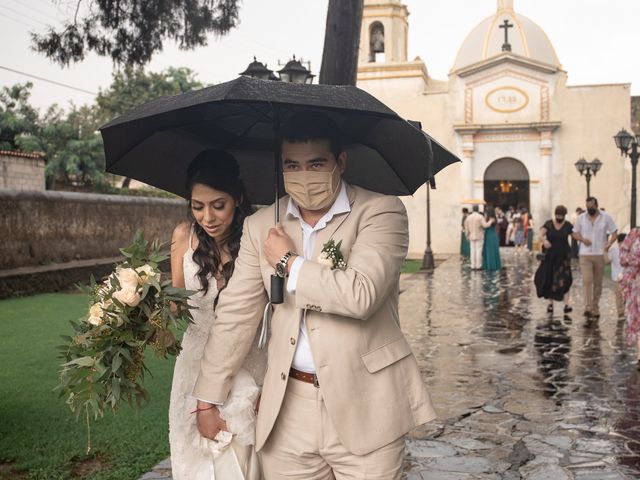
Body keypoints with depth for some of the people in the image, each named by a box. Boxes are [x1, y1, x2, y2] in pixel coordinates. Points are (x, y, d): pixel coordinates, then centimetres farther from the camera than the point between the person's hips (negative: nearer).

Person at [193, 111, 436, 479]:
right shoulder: (261, 226, 7)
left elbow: (360, 295, -22)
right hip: (288, 412, 4)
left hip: (365, 408, -3)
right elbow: (236, 314, 8)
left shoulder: (381, 211, -7)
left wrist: (289, 262, -8)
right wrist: (208, 400, 9)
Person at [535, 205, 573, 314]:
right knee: (549, 279, 6)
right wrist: (544, 240, -38)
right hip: (550, 256, 1)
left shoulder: (568, 225, 0)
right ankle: (550, 303, 20)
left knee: (564, 279, -12)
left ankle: (566, 304, -18)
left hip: (563, 256, -1)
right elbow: (541, 233, -16)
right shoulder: (548, 224, -2)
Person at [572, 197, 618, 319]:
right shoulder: (581, 218, 5)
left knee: (598, 283, 7)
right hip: (585, 255, 0)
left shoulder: (606, 217, 1)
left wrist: (609, 243, -16)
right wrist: (582, 239, -9)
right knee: (587, 280, -14)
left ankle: (595, 309, 17)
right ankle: (588, 308, -17)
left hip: (600, 255, 0)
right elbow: (575, 233, 12)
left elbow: (614, 232, 2)